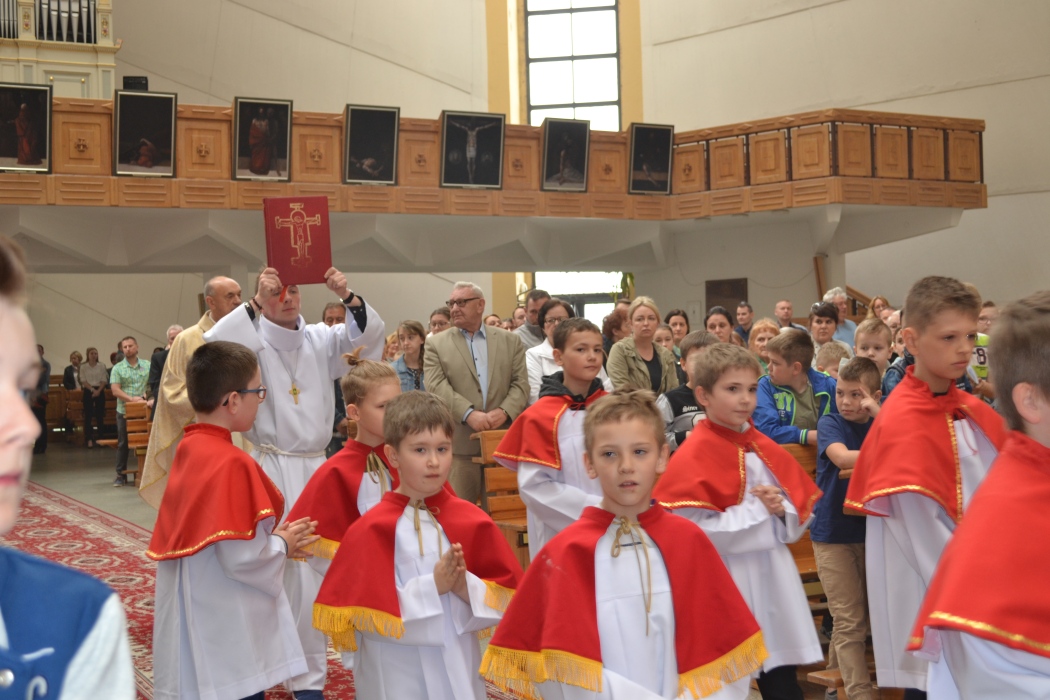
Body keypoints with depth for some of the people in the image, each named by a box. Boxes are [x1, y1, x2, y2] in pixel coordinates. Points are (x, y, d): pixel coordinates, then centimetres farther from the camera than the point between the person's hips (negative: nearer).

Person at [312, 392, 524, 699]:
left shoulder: (473, 521, 0)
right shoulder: (371, 529, -9)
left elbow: (506, 601, 1)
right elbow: (365, 611, -15)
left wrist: (466, 586, -17)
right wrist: (431, 585, -19)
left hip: (460, 668, 3)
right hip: (395, 675, -2)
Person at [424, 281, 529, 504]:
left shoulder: (510, 341, 11)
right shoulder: (436, 344, 6)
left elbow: (521, 383, 5)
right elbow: (436, 386, -6)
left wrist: (504, 411, -15)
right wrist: (469, 414, -19)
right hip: (460, 443, -1)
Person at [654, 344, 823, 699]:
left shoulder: (766, 449, 9)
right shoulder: (694, 456, -12)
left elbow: (801, 514, 13)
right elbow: (695, 533, -21)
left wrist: (782, 511, -9)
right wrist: (757, 510, -17)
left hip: (774, 587, 6)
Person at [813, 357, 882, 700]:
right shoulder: (830, 423, -4)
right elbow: (842, 457, -23)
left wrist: (880, 415, -17)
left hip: (871, 528, 4)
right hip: (833, 532, -4)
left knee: (876, 612, 11)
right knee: (849, 620, -4)